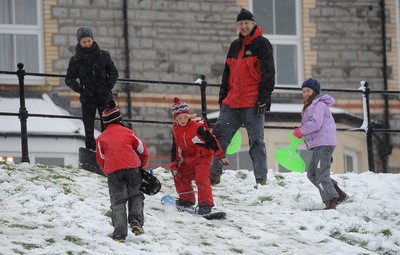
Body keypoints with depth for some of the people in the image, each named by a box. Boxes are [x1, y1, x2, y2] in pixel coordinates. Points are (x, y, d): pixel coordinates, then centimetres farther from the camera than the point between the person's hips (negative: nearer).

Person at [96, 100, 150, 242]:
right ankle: (136, 222, -3)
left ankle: (119, 234, -7)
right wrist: (141, 166, 35)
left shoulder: (101, 138, 14)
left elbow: (100, 159, 19)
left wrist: (107, 172, 35)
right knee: (135, 195, 18)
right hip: (133, 167, 0)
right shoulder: (128, 132, 14)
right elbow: (143, 151, 18)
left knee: (118, 201, 4)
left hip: (113, 171, 0)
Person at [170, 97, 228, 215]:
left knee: (201, 179, -21)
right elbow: (175, 148, 9)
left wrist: (221, 156, -15)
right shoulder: (176, 129, 1)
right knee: (179, 177, 13)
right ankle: (187, 199, 29)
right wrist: (174, 165, 5)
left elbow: (211, 140, -16)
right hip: (188, 159, 8)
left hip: (203, 157, -8)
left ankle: (205, 203, -21)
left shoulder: (198, 126, -20)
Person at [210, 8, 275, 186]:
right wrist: (223, 95, 18)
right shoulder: (235, 46, 18)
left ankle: (261, 179, -1)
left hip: (253, 103, -7)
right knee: (219, 136, 3)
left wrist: (264, 96, -17)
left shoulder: (261, 44, -2)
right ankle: (214, 174, 8)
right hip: (232, 103, 7)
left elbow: (268, 72, -9)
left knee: (256, 141, -3)